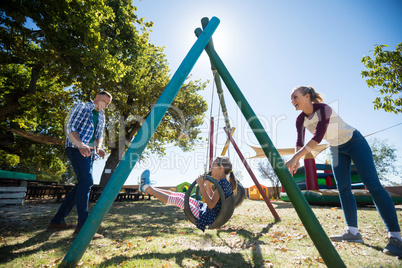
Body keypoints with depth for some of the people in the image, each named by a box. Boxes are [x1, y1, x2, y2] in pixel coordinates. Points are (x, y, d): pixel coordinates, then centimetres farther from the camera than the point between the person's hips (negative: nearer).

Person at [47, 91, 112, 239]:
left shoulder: (101, 116, 22)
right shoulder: (81, 107, 2)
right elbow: (70, 128, -7)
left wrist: (98, 148, -5)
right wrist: (81, 145, -23)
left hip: (89, 152, 8)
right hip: (76, 148, -8)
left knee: (82, 184, 7)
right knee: (86, 181, -22)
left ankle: (58, 220, 20)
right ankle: (82, 226, -23)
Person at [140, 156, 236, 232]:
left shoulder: (222, 183, -24)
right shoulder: (226, 182, 6)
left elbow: (211, 205, -28)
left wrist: (201, 186, -29)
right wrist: (208, 185, 10)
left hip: (206, 218, -9)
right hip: (205, 210, 9)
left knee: (177, 199, -9)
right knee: (181, 196, 7)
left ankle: (147, 188, 4)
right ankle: (149, 187, 16)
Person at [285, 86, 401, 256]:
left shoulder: (323, 109, -27)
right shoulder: (301, 120, -8)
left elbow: (317, 137, -39)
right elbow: (300, 143, -10)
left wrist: (295, 157, -45)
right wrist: (296, 161, -28)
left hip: (354, 142, -6)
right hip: (336, 149, 6)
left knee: (372, 185, -9)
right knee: (343, 188, -1)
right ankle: (353, 231, 4)